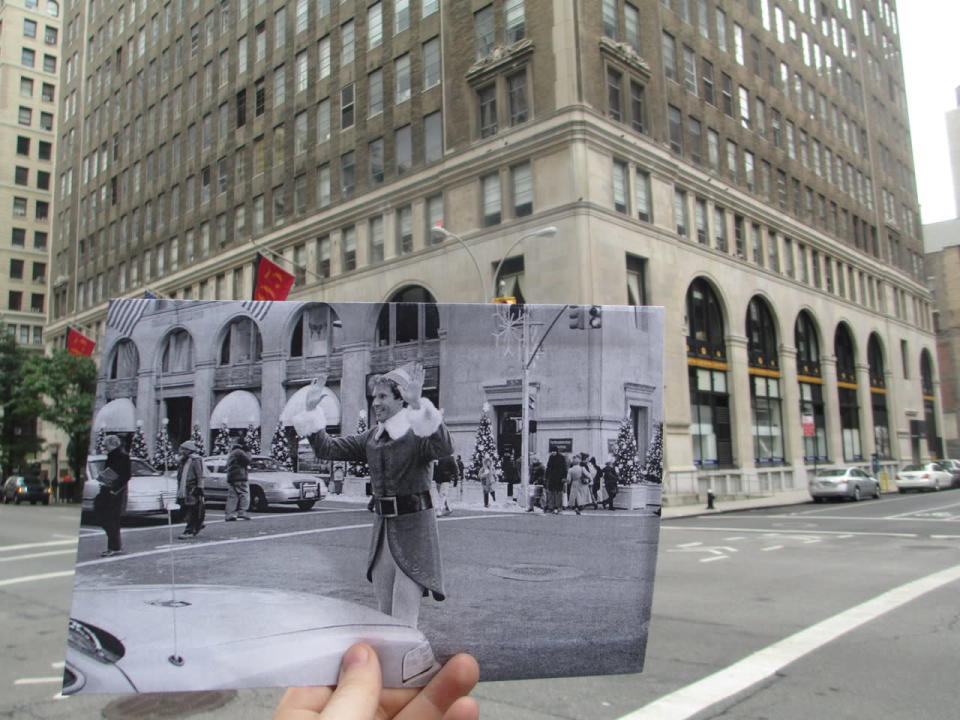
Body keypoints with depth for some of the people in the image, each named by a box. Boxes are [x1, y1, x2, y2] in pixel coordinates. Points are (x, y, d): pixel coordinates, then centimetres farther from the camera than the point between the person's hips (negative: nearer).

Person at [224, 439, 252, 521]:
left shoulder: (231, 454, 22)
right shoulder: (240, 452, -7)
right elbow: (247, 461, -9)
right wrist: (248, 454, 5)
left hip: (230, 479, 9)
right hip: (240, 478, -9)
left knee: (232, 497, 6)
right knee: (244, 495, -7)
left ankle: (229, 514, 3)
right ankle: (242, 512, -15)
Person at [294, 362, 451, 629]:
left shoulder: (417, 432, -11)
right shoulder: (370, 438, 9)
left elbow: (444, 447, -32)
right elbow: (327, 448, 9)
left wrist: (418, 405, -42)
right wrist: (311, 409, 0)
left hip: (413, 527, -7)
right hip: (383, 527, 7)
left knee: (404, 617, -6)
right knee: (384, 612, 18)